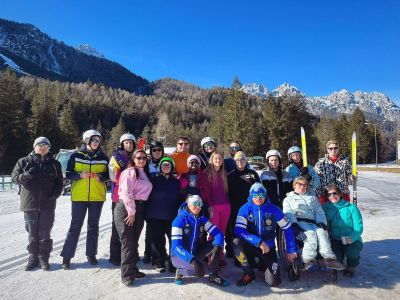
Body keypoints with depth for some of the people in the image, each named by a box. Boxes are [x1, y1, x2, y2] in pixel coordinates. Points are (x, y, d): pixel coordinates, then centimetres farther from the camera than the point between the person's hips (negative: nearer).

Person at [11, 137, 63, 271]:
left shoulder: (55, 164, 8)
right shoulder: (24, 162, 5)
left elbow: (59, 182, 10)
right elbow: (14, 177, 3)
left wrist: (55, 194, -7)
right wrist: (25, 176, -18)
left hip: (47, 204, 0)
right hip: (30, 203, 0)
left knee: (45, 233, 3)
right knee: (32, 233, 8)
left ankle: (44, 258, 15)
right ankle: (33, 257, 22)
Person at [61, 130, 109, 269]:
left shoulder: (103, 158, 5)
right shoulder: (76, 156, 0)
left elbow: (108, 175, 9)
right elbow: (68, 174, 0)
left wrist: (101, 177, -11)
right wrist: (80, 175, -17)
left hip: (97, 196, 2)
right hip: (79, 196, -2)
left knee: (93, 226, 11)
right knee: (75, 226, 1)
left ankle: (91, 254, 25)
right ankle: (67, 256, 13)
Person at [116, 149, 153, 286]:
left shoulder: (144, 173, 15)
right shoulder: (129, 172, -9)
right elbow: (126, 193, -17)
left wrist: (135, 212, 13)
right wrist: (131, 212, -17)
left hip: (139, 208, 8)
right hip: (126, 208, -7)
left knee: (134, 241, 14)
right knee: (128, 242, -4)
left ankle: (133, 269, 25)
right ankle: (127, 275, 3)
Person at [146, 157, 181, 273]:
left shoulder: (176, 182, 8)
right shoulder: (154, 180, 1)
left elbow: (179, 199, 12)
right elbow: (148, 198, 1)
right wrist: (147, 214, -3)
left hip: (171, 217, 2)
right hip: (155, 217, -1)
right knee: (158, 241, 6)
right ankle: (159, 263, 21)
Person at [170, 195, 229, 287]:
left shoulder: (202, 218, -3)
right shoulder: (180, 220, -21)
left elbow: (217, 233, -8)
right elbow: (176, 246, -28)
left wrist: (218, 246, -31)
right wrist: (192, 260, -41)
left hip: (195, 252, 6)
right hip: (179, 255, -6)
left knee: (217, 245, -11)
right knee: (200, 271, -31)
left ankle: (214, 275, 0)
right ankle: (180, 271, 0)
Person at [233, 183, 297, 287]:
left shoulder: (274, 210, -11)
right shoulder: (245, 209, -14)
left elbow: (287, 228, -2)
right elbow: (238, 230, -22)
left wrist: (291, 250, -3)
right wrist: (259, 242, -30)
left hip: (268, 248, 1)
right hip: (251, 246, 0)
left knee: (274, 282, -12)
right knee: (236, 242, -32)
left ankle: (263, 265, 25)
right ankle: (249, 273, -6)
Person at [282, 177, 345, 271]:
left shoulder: (312, 198, 34)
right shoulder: (288, 199, 23)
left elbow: (319, 212, 19)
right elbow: (288, 213, 5)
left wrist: (321, 222, -3)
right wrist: (294, 224, -15)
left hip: (313, 223, 3)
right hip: (299, 222, -3)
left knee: (322, 232, -31)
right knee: (310, 233, -35)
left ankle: (329, 258, -39)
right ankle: (308, 259, -42)